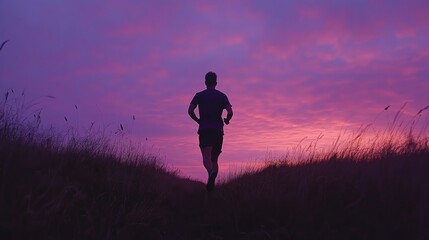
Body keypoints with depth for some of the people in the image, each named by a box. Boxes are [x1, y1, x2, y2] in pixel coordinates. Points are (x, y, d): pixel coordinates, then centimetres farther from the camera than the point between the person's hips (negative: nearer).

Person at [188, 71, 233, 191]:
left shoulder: (199, 95, 7)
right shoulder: (222, 96, 8)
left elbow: (190, 111, -3)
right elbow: (230, 112, -4)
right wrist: (227, 120, 17)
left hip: (204, 130, -2)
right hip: (218, 131, 2)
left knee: (206, 158, -13)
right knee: (214, 159, 13)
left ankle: (211, 172, -43)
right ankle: (211, 184, 5)